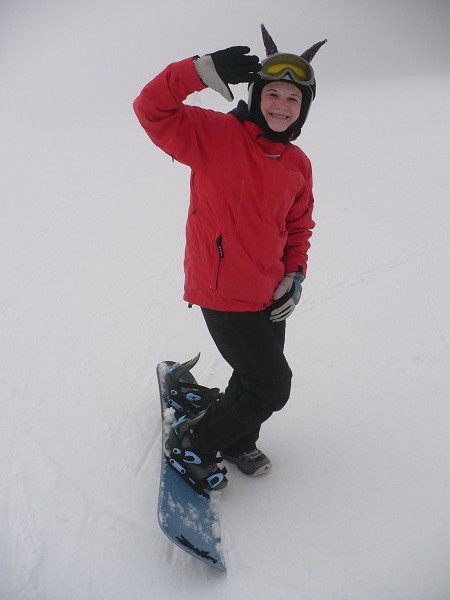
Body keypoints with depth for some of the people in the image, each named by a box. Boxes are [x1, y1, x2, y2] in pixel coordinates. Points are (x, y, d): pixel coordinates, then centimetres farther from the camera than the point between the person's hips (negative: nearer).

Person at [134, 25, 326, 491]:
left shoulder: (298, 164, 6)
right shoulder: (215, 135, -11)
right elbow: (152, 110, -20)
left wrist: (295, 275, 3)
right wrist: (204, 71, -34)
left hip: (269, 296, 7)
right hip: (224, 294, -7)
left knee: (256, 378, 20)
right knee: (272, 386, -2)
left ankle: (237, 443, 47)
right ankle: (191, 444, 19)